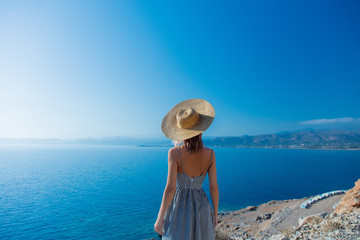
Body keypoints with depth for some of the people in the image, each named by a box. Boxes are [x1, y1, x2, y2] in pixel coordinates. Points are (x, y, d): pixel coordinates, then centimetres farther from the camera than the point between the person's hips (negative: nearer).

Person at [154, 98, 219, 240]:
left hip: (179, 208, -2)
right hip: (201, 207, 3)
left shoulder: (174, 153, -18)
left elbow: (170, 188, -21)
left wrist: (160, 219, -10)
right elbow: (214, 187, -5)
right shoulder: (210, 154, -9)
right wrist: (215, 213, 9)